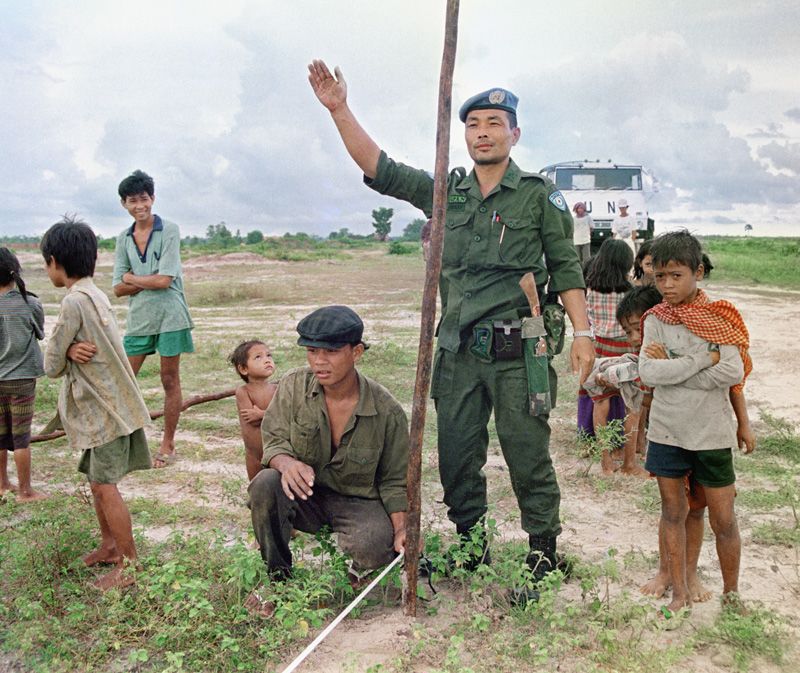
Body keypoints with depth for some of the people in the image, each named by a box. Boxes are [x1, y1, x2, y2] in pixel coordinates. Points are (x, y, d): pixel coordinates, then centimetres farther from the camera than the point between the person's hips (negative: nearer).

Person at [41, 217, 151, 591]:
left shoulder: (74, 301, -19)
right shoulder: (95, 295, 9)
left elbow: (51, 367, -14)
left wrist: (65, 355, 6)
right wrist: (72, 351, -11)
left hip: (105, 409, -9)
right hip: (105, 404, 9)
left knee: (105, 487, -3)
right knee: (98, 481, 18)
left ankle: (129, 564, 5)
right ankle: (109, 545, 32)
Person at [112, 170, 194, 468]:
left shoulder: (169, 231, -5)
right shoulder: (124, 238, 9)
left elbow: (165, 279, -14)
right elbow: (118, 288, 4)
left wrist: (132, 278, -1)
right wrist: (149, 281, -10)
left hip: (169, 317, -4)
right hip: (138, 318, 4)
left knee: (170, 381, 6)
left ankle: (168, 445, 17)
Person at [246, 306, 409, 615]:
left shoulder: (387, 410, -14)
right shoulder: (293, 386, -11)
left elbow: (394, 481, -4)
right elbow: (274, 441, -7)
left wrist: (402, 529, -19)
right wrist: (288, 463, -32)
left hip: (359, 500, -2)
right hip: (305, 496, 2)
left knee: (374, 546, -33)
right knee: (265, 483, -31)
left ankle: (360, 566, 7)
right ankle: (277, 577, -10)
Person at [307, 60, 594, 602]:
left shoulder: (539, 195, 1)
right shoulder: (445, 193, 11)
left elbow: (566, 268, 0)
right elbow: (379, 169, 5)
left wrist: (583, 333, -8)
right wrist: (340, 110, -3)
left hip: (517, 351, -4)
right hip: (458, 352, 4)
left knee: (528, 460, 2)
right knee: (457, 459, 11)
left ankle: (543, 558, 18)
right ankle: (470, 551, 29)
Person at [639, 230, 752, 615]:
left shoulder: (717, 317, -6)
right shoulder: (656, 320, -1)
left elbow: (734, 372, -18)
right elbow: (647, 373, -15)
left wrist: (671, 367, -17)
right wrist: (704, 358, -18)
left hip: (711, 434, -2)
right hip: (666, 431, 2)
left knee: (723, 520, 7)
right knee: (673, 513, 12)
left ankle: (731, 594, 28)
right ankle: (680, 593, 26)